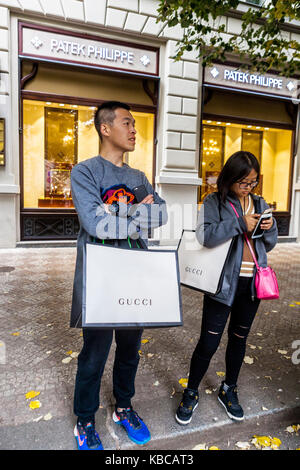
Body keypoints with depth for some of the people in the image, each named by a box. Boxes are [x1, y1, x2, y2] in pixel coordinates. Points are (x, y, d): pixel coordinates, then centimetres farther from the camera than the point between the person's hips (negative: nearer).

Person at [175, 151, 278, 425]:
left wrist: (270, 227, -6)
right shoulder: (215, 202, -6)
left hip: (251, 283, 5)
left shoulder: (259, 204, 9)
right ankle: (191, 393, 25)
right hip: (224, 282, -5)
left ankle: (229, 390, 40)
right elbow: (205, 235, -23)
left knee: (239, 339, 18)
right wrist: (239, 223, -25)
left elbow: (268, 245, 14)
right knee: (209, 342, 1)